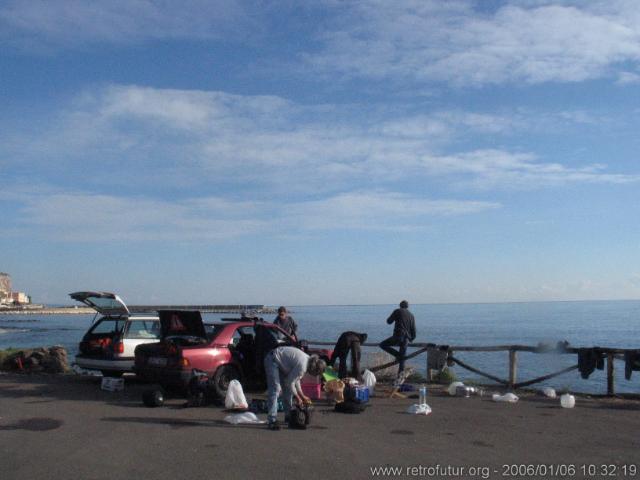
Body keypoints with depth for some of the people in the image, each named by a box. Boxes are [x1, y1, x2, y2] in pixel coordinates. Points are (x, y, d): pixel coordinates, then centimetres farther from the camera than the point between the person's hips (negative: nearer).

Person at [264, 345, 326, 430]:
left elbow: (296, 379, 13)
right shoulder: (302, 365, -27)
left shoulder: (309, 361, 2)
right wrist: (297, 398, -7)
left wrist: (302, 396, 13)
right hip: (272, 359, -10)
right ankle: (272, 421, -20)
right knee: (275, 389, -18)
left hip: (279, 362, 10)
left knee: (287, 389, 13)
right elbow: (290, 382, -19)